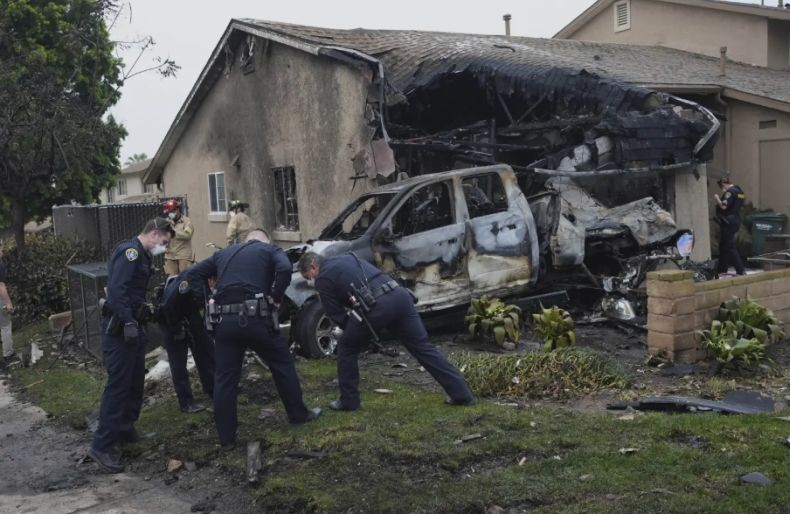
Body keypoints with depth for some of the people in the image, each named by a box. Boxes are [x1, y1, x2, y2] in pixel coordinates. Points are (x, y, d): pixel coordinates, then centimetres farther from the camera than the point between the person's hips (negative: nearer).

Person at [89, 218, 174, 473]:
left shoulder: (142, 255, 16)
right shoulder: (129, 251, -15)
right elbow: (117, 289, -26)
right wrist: (128, 323, -28)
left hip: (133, 326, 10)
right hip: (119, 328, -10)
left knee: (135, 382, 16)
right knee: (118, 384, -9)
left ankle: (125, 429, 29)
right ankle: (102, 446, -6)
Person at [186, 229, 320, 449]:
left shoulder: (223, 254, 24)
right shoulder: (270, 250, 12)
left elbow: (191, 275, 20)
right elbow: (285, 268, -11)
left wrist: (208, 300, 20)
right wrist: (276, 298, -1)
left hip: (225, 321, 3)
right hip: (255, 317, -3)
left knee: (224, 378, 9)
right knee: (282, 364, 17)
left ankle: (226, 438, 12)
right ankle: (298, 414, 27)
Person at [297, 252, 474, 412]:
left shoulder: (323, 279, 12)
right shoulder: (346, 258, 33)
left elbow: (336, 315, 14)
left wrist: (353, 329, 28)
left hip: (377, 305, -7)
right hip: (399, 294, 7)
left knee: (346, 348, 16)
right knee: (423, 346, 10)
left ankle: (348, 401, 20)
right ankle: (461, 393, 9)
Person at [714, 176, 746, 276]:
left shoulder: (730, 192, -15)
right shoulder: (739, 191, 15)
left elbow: (723, 206, -25)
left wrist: (717, 199, -8)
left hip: (728, 222, -10)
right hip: (736, 221, 10)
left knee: (730, 247, -8)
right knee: (723, 246, 17)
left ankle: (740, 271, -10)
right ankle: (721, 270, 24)